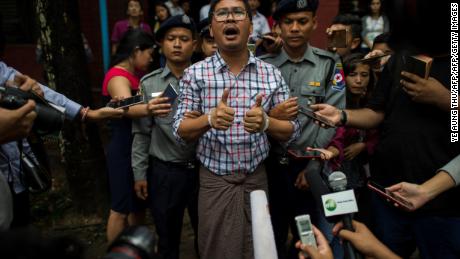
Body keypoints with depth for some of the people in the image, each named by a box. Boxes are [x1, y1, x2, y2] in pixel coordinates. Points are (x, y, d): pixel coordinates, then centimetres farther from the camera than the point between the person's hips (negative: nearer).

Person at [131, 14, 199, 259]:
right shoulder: (148, 83, -1)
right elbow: (141, 132, 1)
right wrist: (139, 173, 1)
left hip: (202, 169, 0)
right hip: (164, 172, 1)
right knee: (167, 237, 19)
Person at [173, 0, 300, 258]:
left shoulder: (271, 74, -3)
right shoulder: (195, 73, -6)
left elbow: (292, 130, -2)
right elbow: (181, 132, -7)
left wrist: (266, 122, -23)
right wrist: (209, 118, -27)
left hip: (257, 178, 2)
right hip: (214, 180, -1)